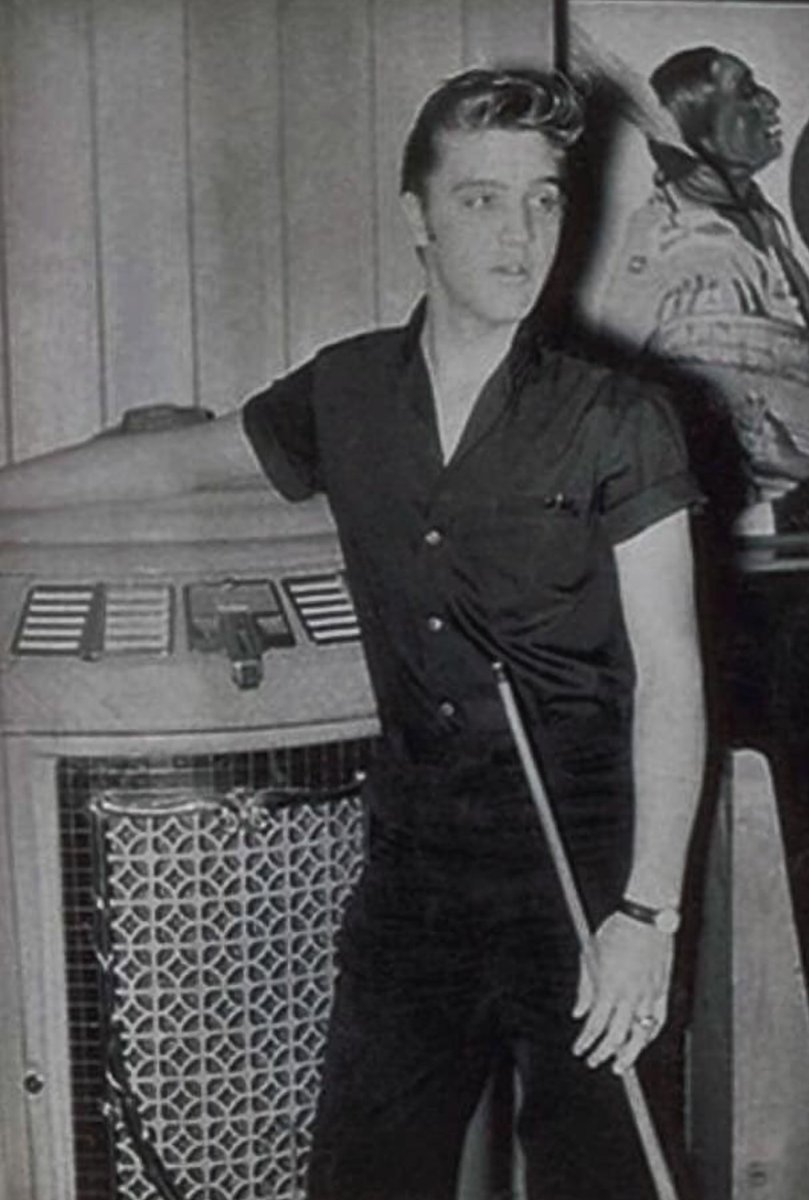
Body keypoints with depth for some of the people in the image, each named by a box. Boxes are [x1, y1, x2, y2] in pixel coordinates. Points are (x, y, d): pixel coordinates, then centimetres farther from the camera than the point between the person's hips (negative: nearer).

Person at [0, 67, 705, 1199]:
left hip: (582, 874, -3)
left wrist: (648, 911, -16)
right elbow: (177, 458, 21)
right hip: (413, 859, 4)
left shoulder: (619, 422, -7)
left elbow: (669, 676, -10)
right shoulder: (348, 392, 5)